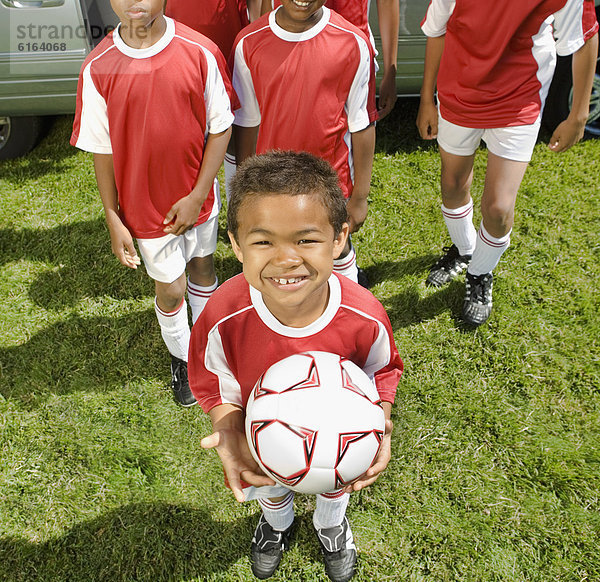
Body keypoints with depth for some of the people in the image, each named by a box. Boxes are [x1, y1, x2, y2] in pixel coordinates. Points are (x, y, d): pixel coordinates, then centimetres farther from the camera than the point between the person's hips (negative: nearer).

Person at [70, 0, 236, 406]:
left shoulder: (200, 53, -14)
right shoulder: (98, 68, -13)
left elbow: (220, 127, -7)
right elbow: (102, 149, -6)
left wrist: (198, 195, -11)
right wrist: (114, 220, -5)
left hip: (196, 196, 1)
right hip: (145, 205, -1)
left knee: (202, 268, 21)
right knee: (170, 288, 11)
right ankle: (181, 358, 40)